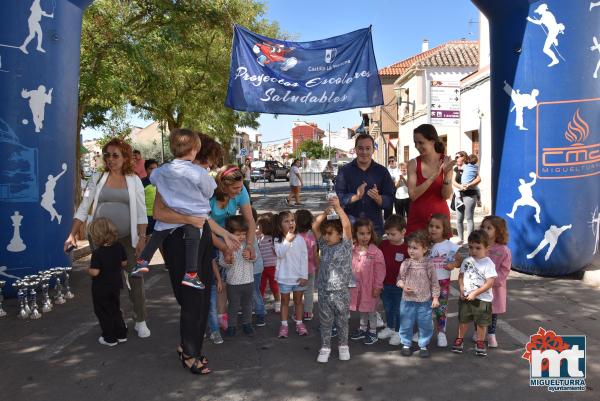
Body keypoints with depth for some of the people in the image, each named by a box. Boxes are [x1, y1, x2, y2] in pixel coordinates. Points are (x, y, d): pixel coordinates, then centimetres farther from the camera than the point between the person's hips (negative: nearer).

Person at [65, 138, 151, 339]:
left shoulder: (134, 180, 2)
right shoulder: (97, 179, 3)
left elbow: (141, 211, 1)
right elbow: (83, 208, 3)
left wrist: (142, 237, -7)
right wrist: (72, 235, -3)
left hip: (127, 238, -1)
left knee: (135, 278, -1)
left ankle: (140, 321, 13)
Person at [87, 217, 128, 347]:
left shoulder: (97, 252, -24)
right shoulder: (119, 247, -7)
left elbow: (94, 272, -26)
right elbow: (124, 263, 2)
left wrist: (88, 269, -5)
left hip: (101, 288, -6)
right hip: (116, 284, 6)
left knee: (103, 313, 10)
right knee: (115, 309, 21)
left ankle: (109, 338, 16)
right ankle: (121, 334, 27)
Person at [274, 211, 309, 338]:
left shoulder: (300, 239, -6)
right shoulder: (278, 240, -7)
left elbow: (304, 258, -5)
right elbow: (280, 254, -22)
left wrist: (304, 276, -8)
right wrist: (287, 240, -26)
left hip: (298, 276, 1)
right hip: (284, 276, -1)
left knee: (298, 300, 15)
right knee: (285, 301, 12)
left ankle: (299, 323, 27)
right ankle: (284, 325, 21)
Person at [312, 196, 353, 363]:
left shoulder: (345, 244, -6)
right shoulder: (324, 245, 3)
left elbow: (347, 225, -20)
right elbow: (314, 226, -3)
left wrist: (338, 207, -25)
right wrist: (326, 212, -12)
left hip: (340, 291, -3)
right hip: (323, 291, 3)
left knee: (342, 321, 12)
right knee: (325, 321, 12)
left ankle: (343, 346, 30)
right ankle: (325, 347, 24)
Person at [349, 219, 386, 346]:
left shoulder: (376, 252, -17)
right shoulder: (352, 251, -5)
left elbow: (380, 271, -13)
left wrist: (377, 287, -12)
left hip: (370, 286, -4)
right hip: (356, 286, 4)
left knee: (371, 310, 10)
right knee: (361, 309, 21)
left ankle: (373, 332, 26)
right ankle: (363, 329, 37)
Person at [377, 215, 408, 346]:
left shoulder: (406, 248, -16)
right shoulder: (383, 244, -4)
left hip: (399, 285, -4)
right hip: (385, 284, 5)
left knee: (398, 309, 10)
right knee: (387, 308, 21)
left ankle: (398, 332, 26)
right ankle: (389, 328, 39)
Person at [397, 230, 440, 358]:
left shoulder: (429, 265, -7)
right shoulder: (405, 264, -5)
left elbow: (434, 283, -1)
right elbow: (400, 279, 5)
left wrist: (435, 298, -4)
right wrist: (403, 286, -15)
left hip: (425, 301, -1)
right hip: (408, 300, 1)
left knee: (425, 325, 10)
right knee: (406, 324, 10)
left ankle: (423, 345, 28)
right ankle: (406, 344, 28)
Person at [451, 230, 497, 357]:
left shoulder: (488, 264, -14)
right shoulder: (466, 261, 1)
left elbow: (489, 283, -17)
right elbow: (461, 276, 7)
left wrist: (475, 293, -20)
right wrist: (461, 290, -7)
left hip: (482, 299, -3)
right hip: (465, 298, 4)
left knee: (482, 322, 10)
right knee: (463, 320, 15)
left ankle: (480, 342, 27)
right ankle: (459, 339, 30)